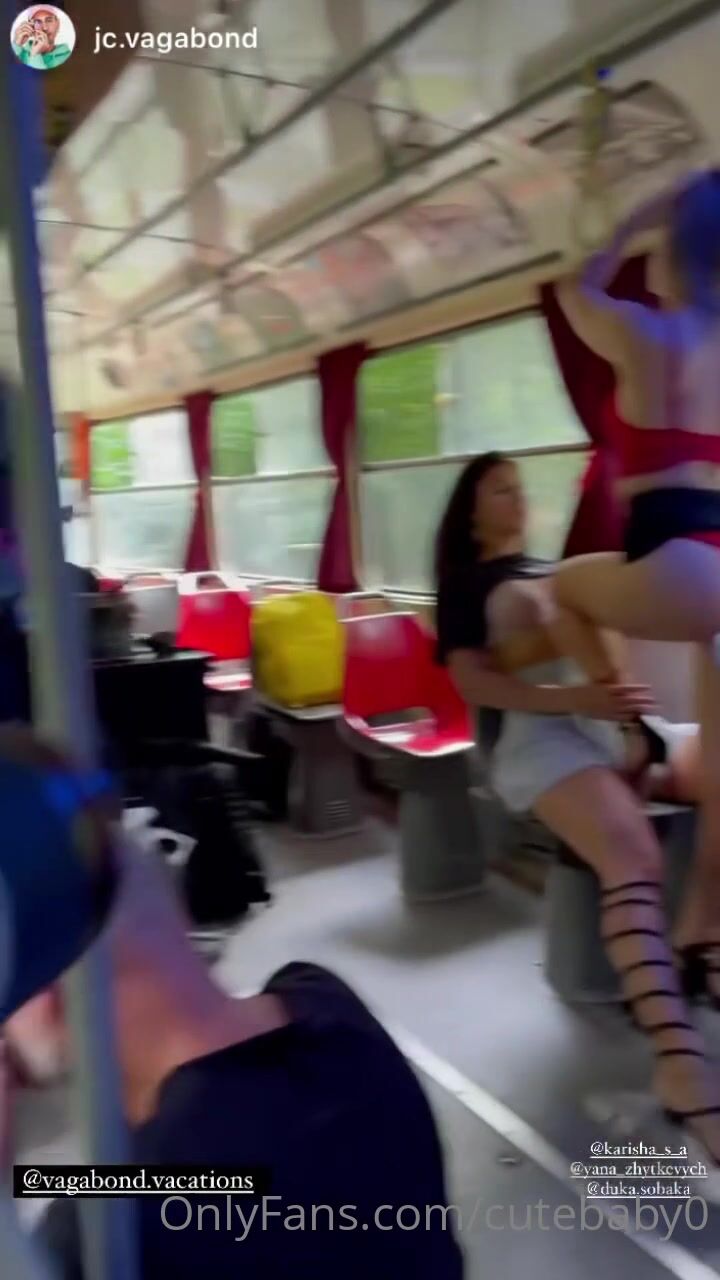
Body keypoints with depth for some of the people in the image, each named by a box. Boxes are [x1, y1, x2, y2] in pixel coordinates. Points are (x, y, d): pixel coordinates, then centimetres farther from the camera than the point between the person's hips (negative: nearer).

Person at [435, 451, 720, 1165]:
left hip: (618, 718, 7)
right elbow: (471, 681, -7)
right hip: (537, 732, -7)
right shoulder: (467, 584, 11)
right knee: (633, 859, -33)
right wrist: (573, 697, -19)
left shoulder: (563, 568, 31)